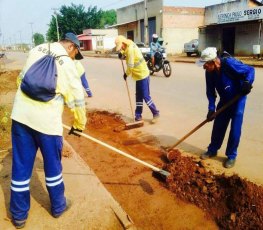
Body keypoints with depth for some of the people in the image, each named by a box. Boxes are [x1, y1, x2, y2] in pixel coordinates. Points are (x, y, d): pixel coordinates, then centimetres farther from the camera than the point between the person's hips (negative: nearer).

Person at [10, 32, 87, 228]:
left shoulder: (36, 50, 10)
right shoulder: (67, 64, -5)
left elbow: (21, 79, 19)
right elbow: (78, 99, -1)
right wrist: (79, 124, 13)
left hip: (21, 114, 5)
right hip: (46, 120, -5)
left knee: (21, 165, 13)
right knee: (53, 165, 14)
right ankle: (58, 206, 33)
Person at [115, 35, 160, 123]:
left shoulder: (130, 49, -21)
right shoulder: (130, 46, 9)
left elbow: (130, 66, -22)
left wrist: (126, 74, -5)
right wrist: (122, 54, 3)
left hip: (142, 75, -10)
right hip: (139, 75, 10)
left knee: (146, 96, -5)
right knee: (139, 96, 13)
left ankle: (155, 113, 6)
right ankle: (138, 115, 20)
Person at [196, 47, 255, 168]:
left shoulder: (229, 63, -30)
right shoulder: (209, 72, -12)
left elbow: (250, 70, -23)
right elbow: (210, 91, -6)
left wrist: (247, 83, -41)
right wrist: (211, 109, -15)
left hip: (238, 99, -5)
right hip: (224, 100, 5)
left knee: (235, 129, -3)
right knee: (218, 126, 9)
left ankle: (231, 156, 12)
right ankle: (212, 150, 26)